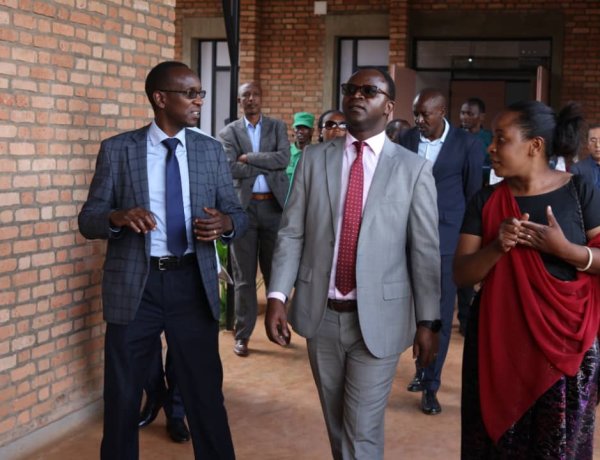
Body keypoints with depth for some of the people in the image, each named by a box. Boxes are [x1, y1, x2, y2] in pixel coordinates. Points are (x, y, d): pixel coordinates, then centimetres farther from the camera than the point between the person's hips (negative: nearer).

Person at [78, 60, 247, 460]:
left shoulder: (211, 150, 5)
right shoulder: (117, 149, -1)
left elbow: (238, 215, 6)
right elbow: (88, 220, -2)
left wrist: (224, 223, -18)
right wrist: (119, 216, -24)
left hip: (193, 283, 1)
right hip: (134, 285, -1)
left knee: (206, 392, 10)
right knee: (122, 396, 11)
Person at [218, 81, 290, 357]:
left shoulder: (278, 127, 8)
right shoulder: (229, 132, 4)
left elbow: (284, 159, -9)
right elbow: (230, 168, -11)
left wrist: (249, 158, -11)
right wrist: (267, 166, -10)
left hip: (274, 205, 1)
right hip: (243, 206, -1)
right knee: (243, 275, 3)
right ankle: (242, 334, 10)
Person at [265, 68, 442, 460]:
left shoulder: (414, 169, -2)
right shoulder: (314, 159, 5)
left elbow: (426, 250, -3)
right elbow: (292, 233, 2)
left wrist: (428, 320, -5)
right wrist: (277, 296, -7)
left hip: (379, 316, -3)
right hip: (321, 312, 3)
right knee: (336, 422, 17)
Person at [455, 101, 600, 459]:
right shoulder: (486, 201, 2)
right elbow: (461, 274, -2)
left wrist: (564, 248, -19)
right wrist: (497, 247, -20)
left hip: (564, 345, -2)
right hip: (499, 344, 2)